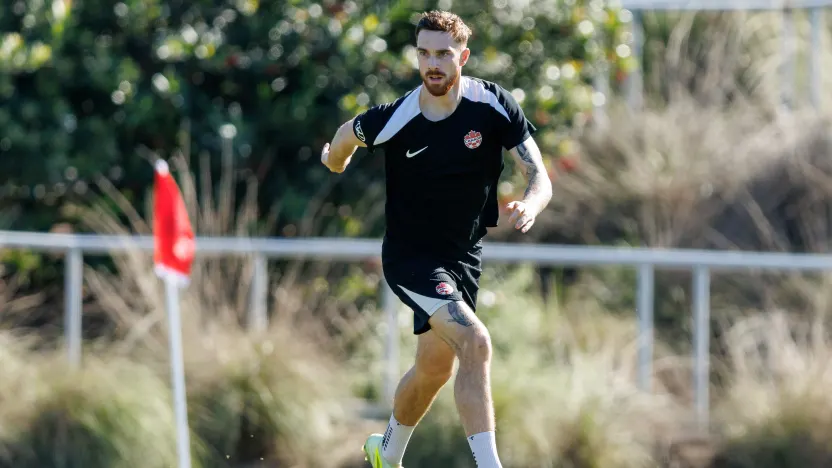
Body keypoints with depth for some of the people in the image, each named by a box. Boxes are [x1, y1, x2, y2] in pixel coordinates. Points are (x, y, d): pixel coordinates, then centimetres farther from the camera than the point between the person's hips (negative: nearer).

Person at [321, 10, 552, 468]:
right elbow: (347, 135, 5)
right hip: (409, 255, -4)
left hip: (464, 254, 4)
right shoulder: (395, 119, -18)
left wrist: (529, 205, -35)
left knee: (435, 367, 18)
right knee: (474, 342, -26)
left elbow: (539, 177, -13)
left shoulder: (494, 105, -13)